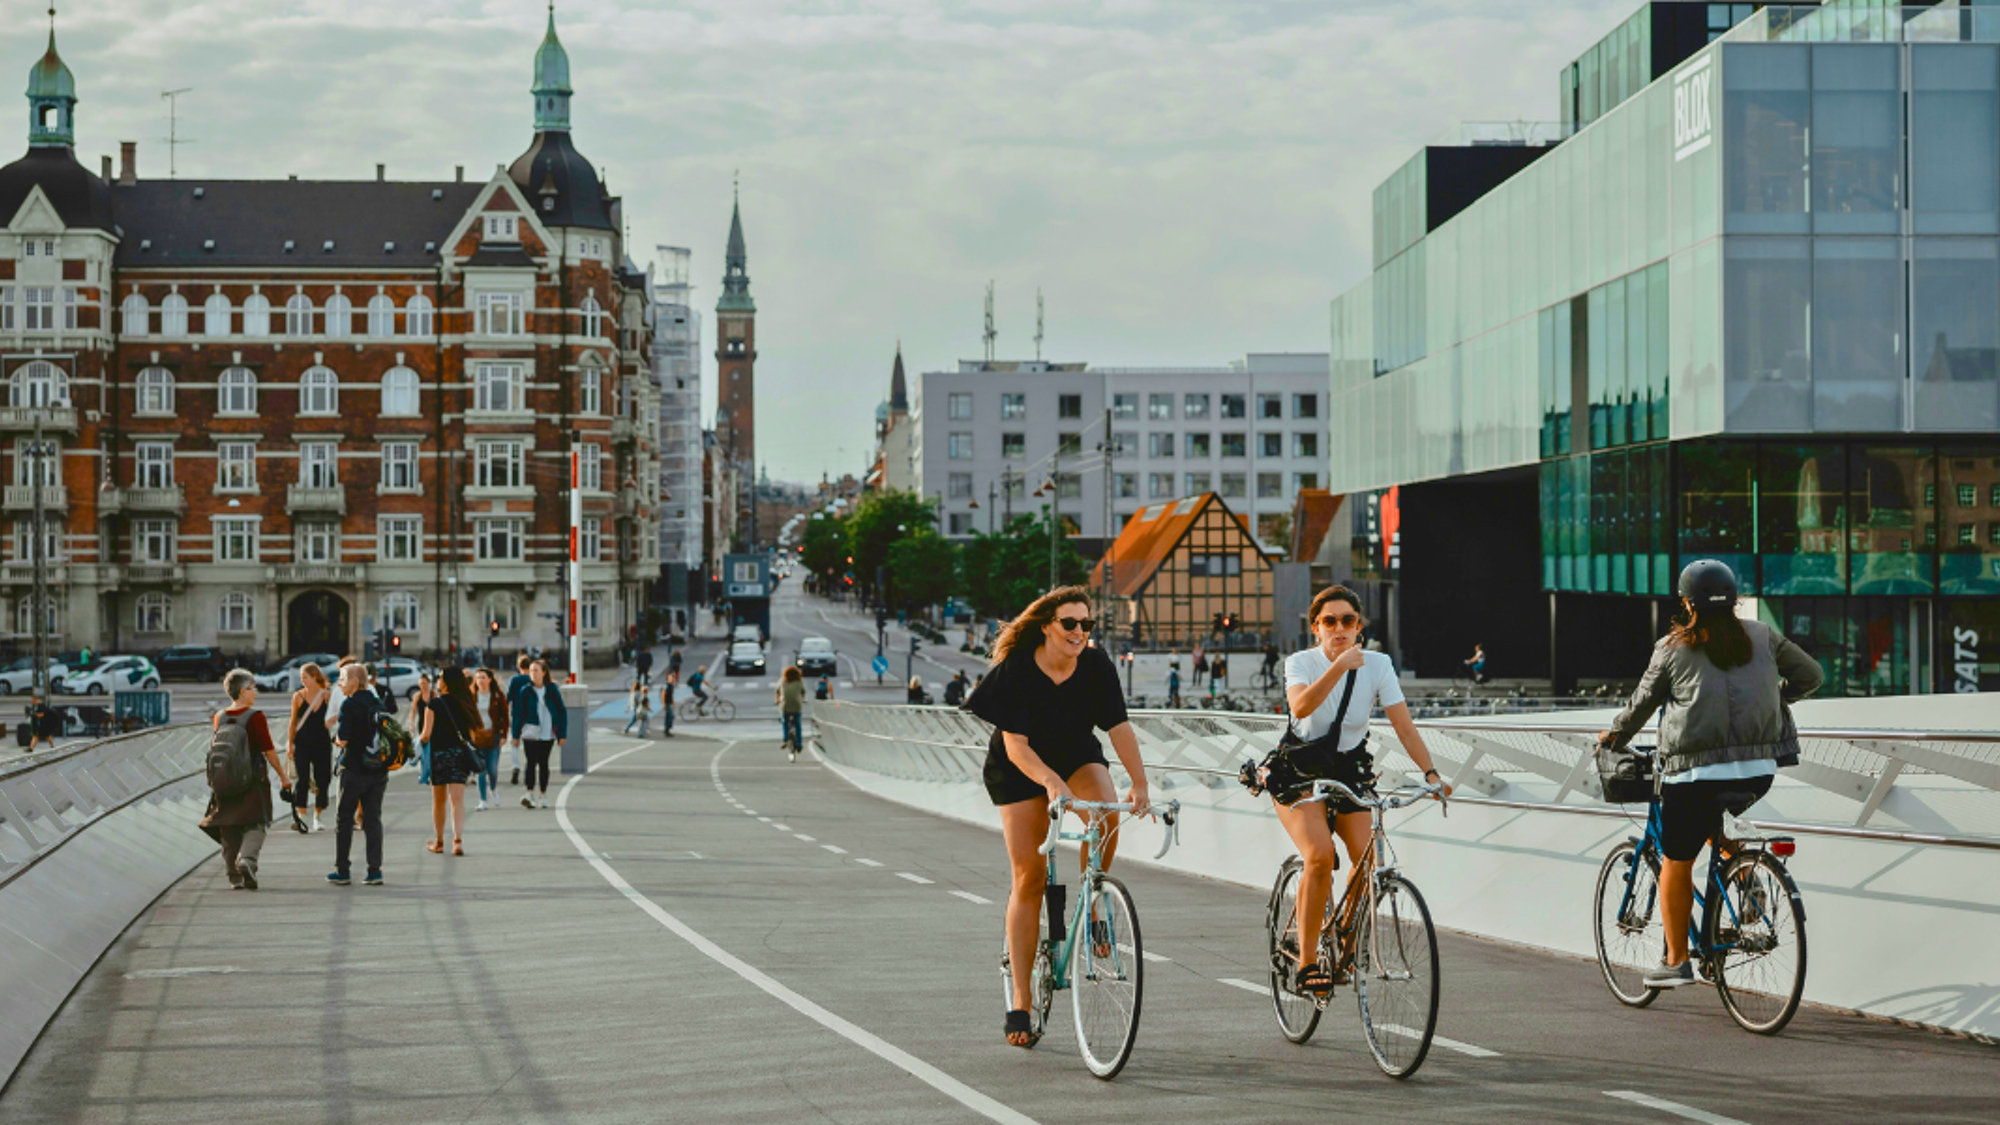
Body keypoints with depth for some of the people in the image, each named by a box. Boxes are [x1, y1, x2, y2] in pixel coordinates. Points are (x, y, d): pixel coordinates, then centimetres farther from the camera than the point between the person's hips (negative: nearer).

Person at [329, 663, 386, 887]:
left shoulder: (350, 704, -12)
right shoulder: (378, 704, 8)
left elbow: (342, 739, -17)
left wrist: (336, 738, 5)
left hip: (354, 770, -5)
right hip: (378, 771, 5)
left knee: (344, 820, 6)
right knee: (373, 819, 7)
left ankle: (342, 871, 7)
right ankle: (375, 871, 2)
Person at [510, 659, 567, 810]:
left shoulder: (552, 690, 4)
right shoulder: (526, 691, 2)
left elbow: (562, 712, 7)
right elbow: (518, 713, 4)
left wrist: (562, 734, 2)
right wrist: (516, 735, 0)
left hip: (548, 734, 1)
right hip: (530, 733, -1)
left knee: (543, 763, 8)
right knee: (531, 762, -14)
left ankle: (544, 795, 18)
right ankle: (529, 793, -24)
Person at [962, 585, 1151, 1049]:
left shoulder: (1096, 665, -17)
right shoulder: (1016, 671, -25)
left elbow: (1119, 726, -17)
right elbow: (1015, 745, -29)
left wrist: (1140, 784, -27)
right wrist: (1051, 782, -45)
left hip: (1077, 755, 2)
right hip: (1021, 768, -2)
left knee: (1106, 812, -32)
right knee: (1029, 876, -8)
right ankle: (1020, 1005, -3)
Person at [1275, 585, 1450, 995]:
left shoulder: (1377, 665, -7)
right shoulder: (1301, 663, -13)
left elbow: (1403, 724, -13)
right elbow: (1301, 706, -35)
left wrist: (1430, 772, -27)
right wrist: (1339, 666, -45)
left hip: (1349, 770, 3)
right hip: (1299, 772, -3)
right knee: (1320, 856, -26)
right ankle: (1307, 961, -18)